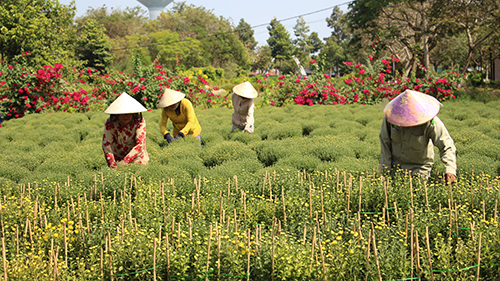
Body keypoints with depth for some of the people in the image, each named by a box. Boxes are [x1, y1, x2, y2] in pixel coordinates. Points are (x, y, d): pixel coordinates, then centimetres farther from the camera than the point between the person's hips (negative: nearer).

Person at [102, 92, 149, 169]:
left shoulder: (139, 122, -18)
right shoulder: (110, 123, -16)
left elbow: (140, 145, -23)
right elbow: (106, 144, -20)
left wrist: (124, 162, -32)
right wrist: (112, 164, -32)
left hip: (137, 157, 0)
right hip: (118, 158, 0)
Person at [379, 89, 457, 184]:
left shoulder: (430, 123, -25)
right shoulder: (391, 116, -18)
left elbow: (447, 147, -21)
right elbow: (385, 143, -4)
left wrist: (450, 170, -37)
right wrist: (385, 170, -4)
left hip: (419, 168, -2)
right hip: (394, 166, 2)